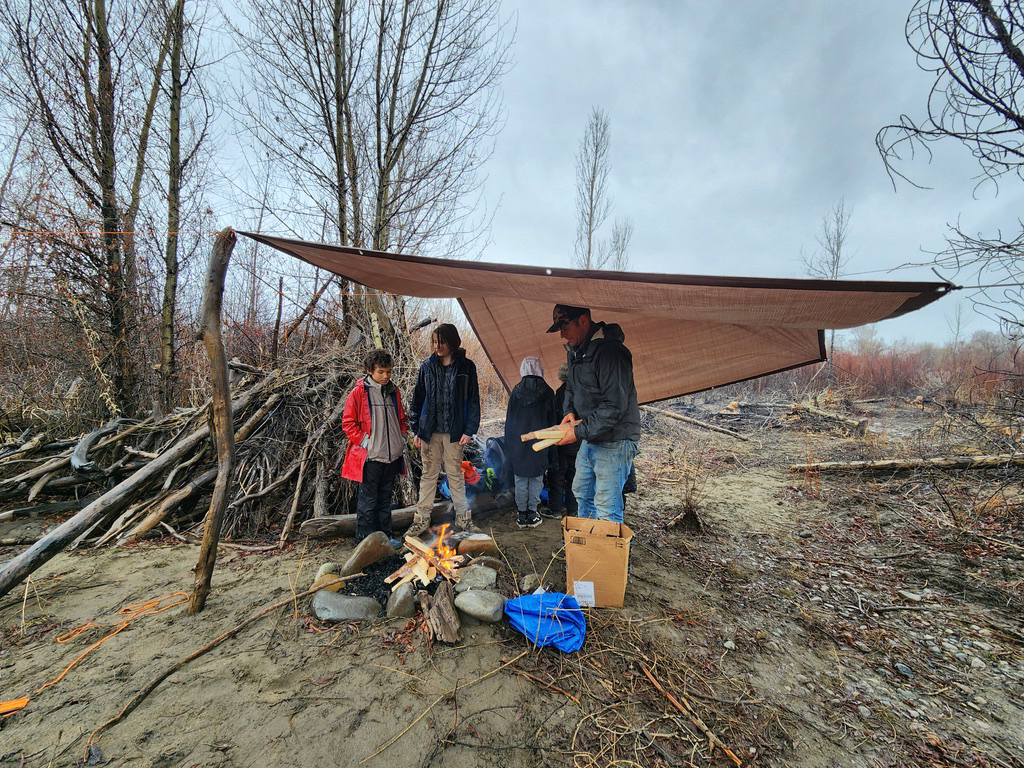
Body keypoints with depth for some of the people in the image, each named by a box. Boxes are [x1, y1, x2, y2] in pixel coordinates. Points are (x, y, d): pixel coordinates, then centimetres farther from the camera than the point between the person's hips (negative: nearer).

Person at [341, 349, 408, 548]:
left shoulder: (394, 392, 10)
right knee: (368, 498, 4)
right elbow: (348, 422, -6)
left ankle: (385, 534, 28)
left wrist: (402, 438, 8)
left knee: (385, 497, 16)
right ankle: (364, 538, 17)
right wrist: (364, 441, -12)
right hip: (370, 456, -5)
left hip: (392, 455, 5)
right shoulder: (359, 392, -7)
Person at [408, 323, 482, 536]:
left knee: (456, 475, 10)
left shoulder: (466, 367, -3)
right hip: (430, 432, 2)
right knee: (428, 475, 11)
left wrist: (469, 430, -8)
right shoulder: (428, 366, 2)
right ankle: (422, 518, 23)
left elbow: (473, 400, -2)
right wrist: (416, 429, 2)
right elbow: (418, 399, 5)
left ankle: (463, 517, 23)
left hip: (454, 433, -1)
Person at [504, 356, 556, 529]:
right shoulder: (547, 392, -4)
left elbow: (509, 419, 4)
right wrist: (551, 447, 11)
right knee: (536, 478, 8)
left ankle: (522, 514, 15)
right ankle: (533, 513, 12)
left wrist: (509, 444, 14)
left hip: (518, 441, 1)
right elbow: (552, 420, 2)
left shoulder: (516, 390, -2)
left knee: (520, 479, 9)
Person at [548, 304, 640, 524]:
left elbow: (615, 406, -26)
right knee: (582, 493, 23)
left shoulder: (610, 351, -22)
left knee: (606, 509, -4)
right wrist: (570, 411, 2)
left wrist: (579, 431, -22)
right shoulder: (575, 351, 8)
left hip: (614, 442, -10)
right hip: (589, 439, 10)